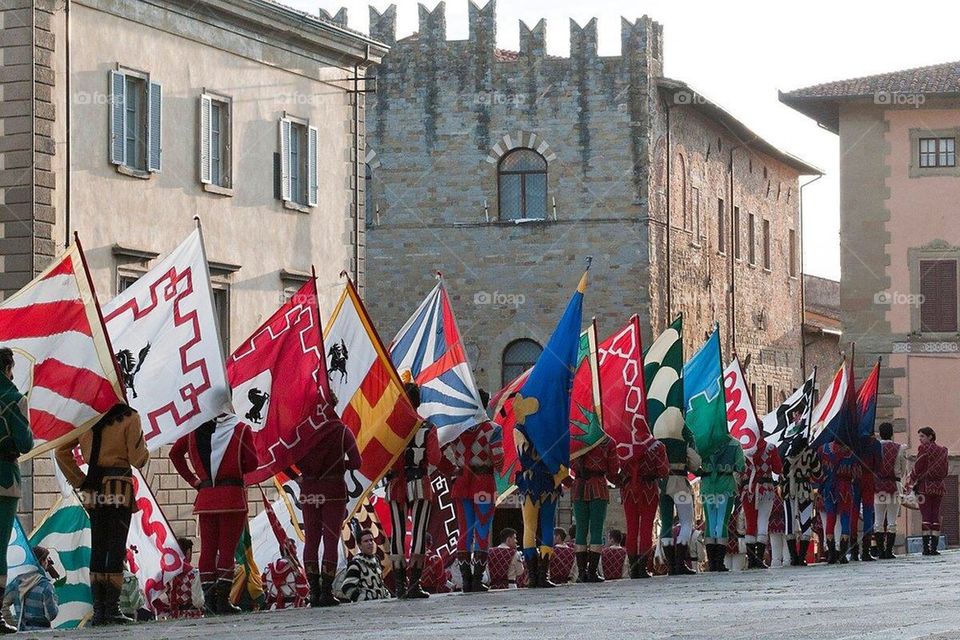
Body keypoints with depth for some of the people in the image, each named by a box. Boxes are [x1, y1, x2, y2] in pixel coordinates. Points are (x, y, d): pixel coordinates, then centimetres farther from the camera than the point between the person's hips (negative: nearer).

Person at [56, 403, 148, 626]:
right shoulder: (129, 417, -8)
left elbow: (62, 451, 7)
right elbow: (138, 460, -8)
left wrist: (78, 480, 9)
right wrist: (144, 449, 13)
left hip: (94, 489, 5)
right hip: (119, 489, -5)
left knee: (97, 549, 8)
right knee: (116, 549, -2)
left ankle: (98, 611, 8)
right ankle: (112, 609, -5)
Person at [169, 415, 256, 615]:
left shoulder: (196, 431, 8)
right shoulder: (241, 430, -2)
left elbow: (175, 453, 9)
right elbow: (252, 463, -6)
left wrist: (193, 480, 9)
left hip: (205, 497, 3)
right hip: (232, 496, -3)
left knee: (207, 548, 7)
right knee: (227, 548, -3)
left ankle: (209, 598, 2)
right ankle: (223, 600, -8)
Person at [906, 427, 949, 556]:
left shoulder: (924, 448, -7)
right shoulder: (943, 451, 9)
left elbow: (917, 468, -8)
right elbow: (945, 471, 11)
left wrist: (910, 483, 2)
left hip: (925, 486, -5)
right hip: (939, 487, 5)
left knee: (925, 516, -5)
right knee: (935, 516, 6)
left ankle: (926, 547, -9)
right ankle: (934, 547, 1)